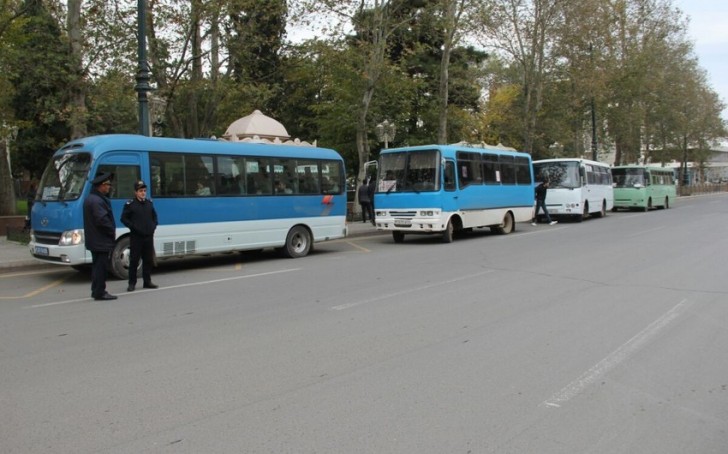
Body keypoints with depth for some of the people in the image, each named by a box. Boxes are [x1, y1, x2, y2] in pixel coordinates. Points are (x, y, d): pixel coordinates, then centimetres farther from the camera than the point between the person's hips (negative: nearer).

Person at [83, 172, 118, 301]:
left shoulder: (89, 198, 16)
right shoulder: (97, 201, -19)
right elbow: (102, 220, -25)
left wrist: (111, 231, 14)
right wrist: (112, 232, -12)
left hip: (94, 240, 11)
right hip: (101, 241, -11)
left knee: (97, 266, 17)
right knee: (100, 266, -6)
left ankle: (97, 291, 24)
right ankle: (99, 292, -2)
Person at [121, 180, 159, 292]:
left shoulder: (149, 203, 11)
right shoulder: (130, 204, -4)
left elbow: (154, 216, 21)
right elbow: (124, 219, -5)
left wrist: (153, 226, 5)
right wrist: (134, 227, -13)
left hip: (149, 236, 5)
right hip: (136, 237, -5)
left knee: (148, 260, 9)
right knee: (134, 260, -1)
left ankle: (147, 281, 18)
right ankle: (132, 283, 6)